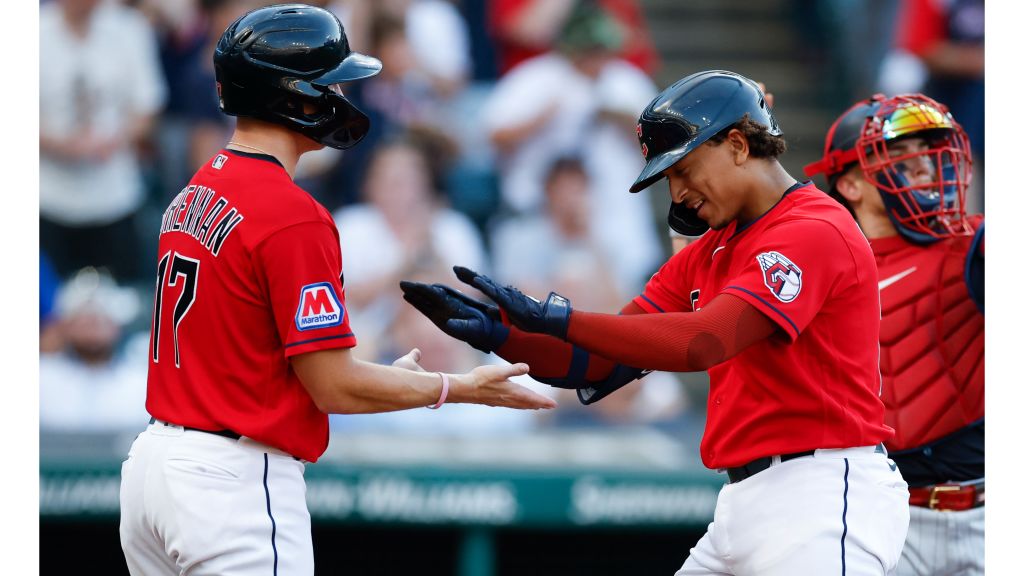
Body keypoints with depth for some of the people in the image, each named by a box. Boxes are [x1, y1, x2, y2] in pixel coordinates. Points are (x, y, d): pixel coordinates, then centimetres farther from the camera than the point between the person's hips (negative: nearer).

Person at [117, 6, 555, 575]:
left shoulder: (195, 194, 11)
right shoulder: (294, 217, -16)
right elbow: (333, 387, -14)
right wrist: (461, 388, -1)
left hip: (154, 462, 9)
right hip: (236, 484, -9)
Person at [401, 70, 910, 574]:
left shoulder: (814, 231, -11)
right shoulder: (709, 253, 18)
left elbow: (701, 343, -23)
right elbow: (603, 365, 13)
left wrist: (556, 318, -23)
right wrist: (500, 334, -4)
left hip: (819, 497, -9)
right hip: (745, 501, 9)